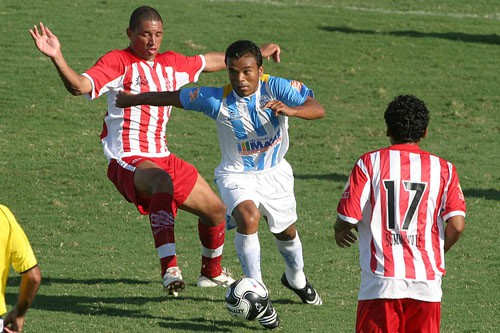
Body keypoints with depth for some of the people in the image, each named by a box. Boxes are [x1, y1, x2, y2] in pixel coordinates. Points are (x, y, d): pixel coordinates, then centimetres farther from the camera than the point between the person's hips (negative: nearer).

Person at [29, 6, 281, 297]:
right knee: (163, 181, -41)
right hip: (128, 160, -8)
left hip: (163, 157, 8)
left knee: (216, 209, 15)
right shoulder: (118, 62, -8)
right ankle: (170, 268, -49)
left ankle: (212, 272, 41)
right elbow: (80, 85, -23)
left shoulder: (170, 63, 13)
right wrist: (57, 58, -41)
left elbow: (211, 61, 30)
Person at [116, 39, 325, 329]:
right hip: (237, 175, -2)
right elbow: (172, 98, -11)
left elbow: (318, 109, -34)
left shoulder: (276, 88, -24)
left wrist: (290, 110, -53)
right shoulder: (217, 100, -23)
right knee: (248, 217, -32)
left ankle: (296, 278, 55)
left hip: (274, 172, 2)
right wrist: (133, 99, -3)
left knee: (287, 232, 21)